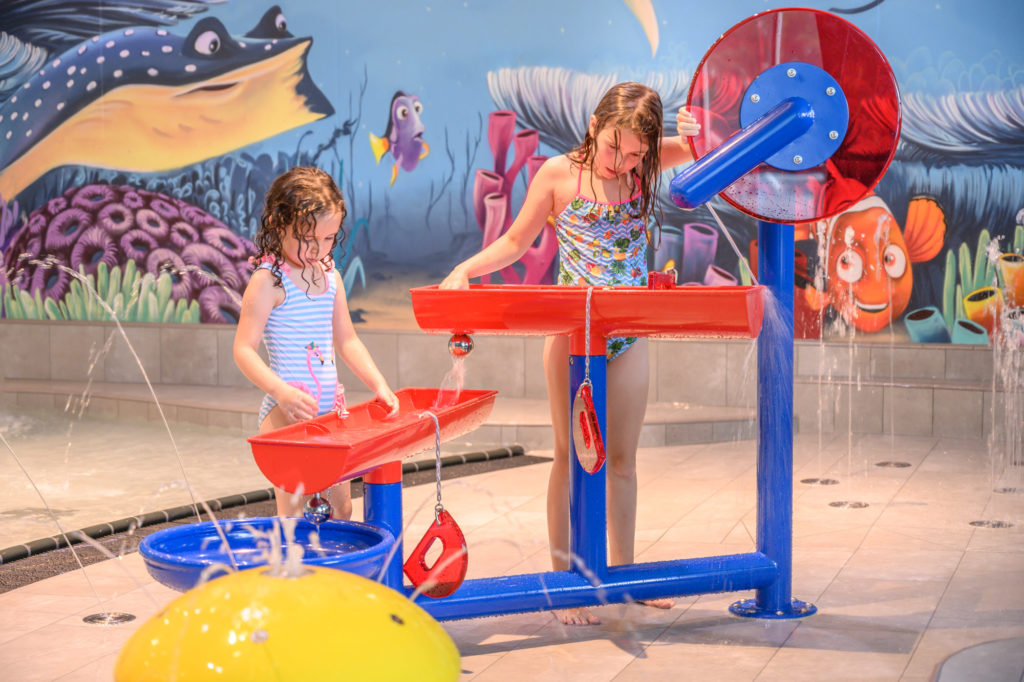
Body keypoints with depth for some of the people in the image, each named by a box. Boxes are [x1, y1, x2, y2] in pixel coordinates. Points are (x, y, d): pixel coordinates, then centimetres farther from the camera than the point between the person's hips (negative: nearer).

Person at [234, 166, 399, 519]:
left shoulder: (330, 276, 11)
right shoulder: (268, 281, -11)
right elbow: (244, 350, -15)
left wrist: (379, 385, 6)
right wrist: (281, 391, -28)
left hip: (329, 408, 7)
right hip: (287, 410, -7)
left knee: (341, 506, 12)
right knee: (293, 507, -8)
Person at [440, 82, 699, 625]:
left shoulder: (647, 166, -1)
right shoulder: (560, 173, -6)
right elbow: (515, 242, 1)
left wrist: (700, 129, -27)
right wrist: (467, 268, -15)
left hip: (630, 334, 3)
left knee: (622, 458, 11)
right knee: (572, 456, 3)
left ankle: (622, 568, 23)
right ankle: (564, 578, 11)